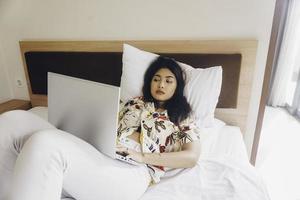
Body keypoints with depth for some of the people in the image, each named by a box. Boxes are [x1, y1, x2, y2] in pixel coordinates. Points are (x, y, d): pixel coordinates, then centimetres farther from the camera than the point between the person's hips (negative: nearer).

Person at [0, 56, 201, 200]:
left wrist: (143, 156, -9)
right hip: (98, 153, 5)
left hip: (133, 171, -5)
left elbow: (192, 157, 2)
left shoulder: (183, 117, 16)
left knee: (44, 143, -33)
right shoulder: (135, 103, 26)